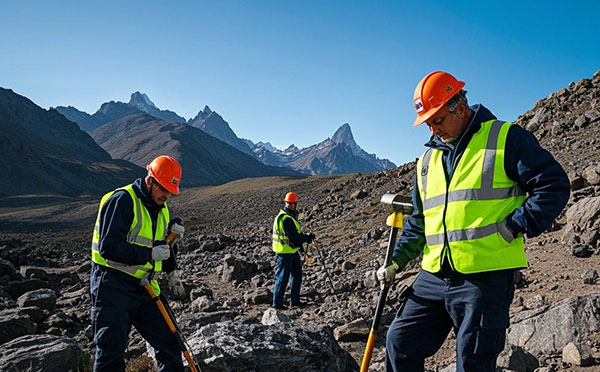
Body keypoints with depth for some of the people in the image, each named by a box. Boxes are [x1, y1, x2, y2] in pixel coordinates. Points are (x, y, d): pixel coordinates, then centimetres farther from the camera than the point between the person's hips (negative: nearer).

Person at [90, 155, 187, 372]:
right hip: (113, 287, -7)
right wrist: (149, 254, -23)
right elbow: (109, 247, -22)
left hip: (144, 288, 7)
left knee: (168, 343, 7)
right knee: (112, 350, -2)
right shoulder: (121, 200, -14)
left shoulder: (162, 208, 12)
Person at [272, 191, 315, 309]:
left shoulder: (291, 215, 11)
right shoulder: (285, 218, -22)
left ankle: (294, 301, 28)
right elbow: (294, 238, -25)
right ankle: (277, 303, 10)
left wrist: (306, 237, -1)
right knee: (283, 278, -1)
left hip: (293, 251, 10)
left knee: (297, 275, 17)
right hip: (284, 252, -10)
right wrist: (308, 237, -11)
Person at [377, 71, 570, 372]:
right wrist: (397, 261, 13)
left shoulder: (506, 138, -1)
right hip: (432, 277, 6)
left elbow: (554, 186, -6)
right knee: (399, 343, 5)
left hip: (485, 278, -6)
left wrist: (512, 228, -13)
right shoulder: (427, 160, 17)